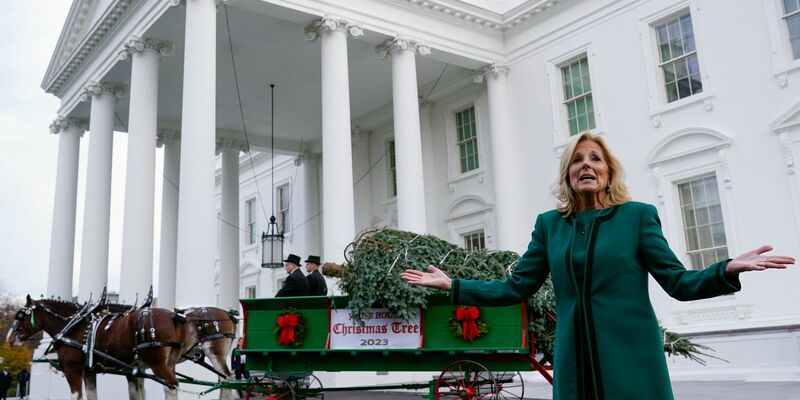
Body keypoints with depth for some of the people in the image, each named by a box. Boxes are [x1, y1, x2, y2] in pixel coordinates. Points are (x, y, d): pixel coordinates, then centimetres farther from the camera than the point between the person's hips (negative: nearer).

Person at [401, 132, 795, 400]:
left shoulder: (638, 215, 1)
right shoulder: (549, 223, 9)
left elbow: (679, 282, -2)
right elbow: (515, 288, 8)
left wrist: (728, 270, -20)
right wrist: (452, 285, 2)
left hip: (631, 358, -2)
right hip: (576, 360, 3)